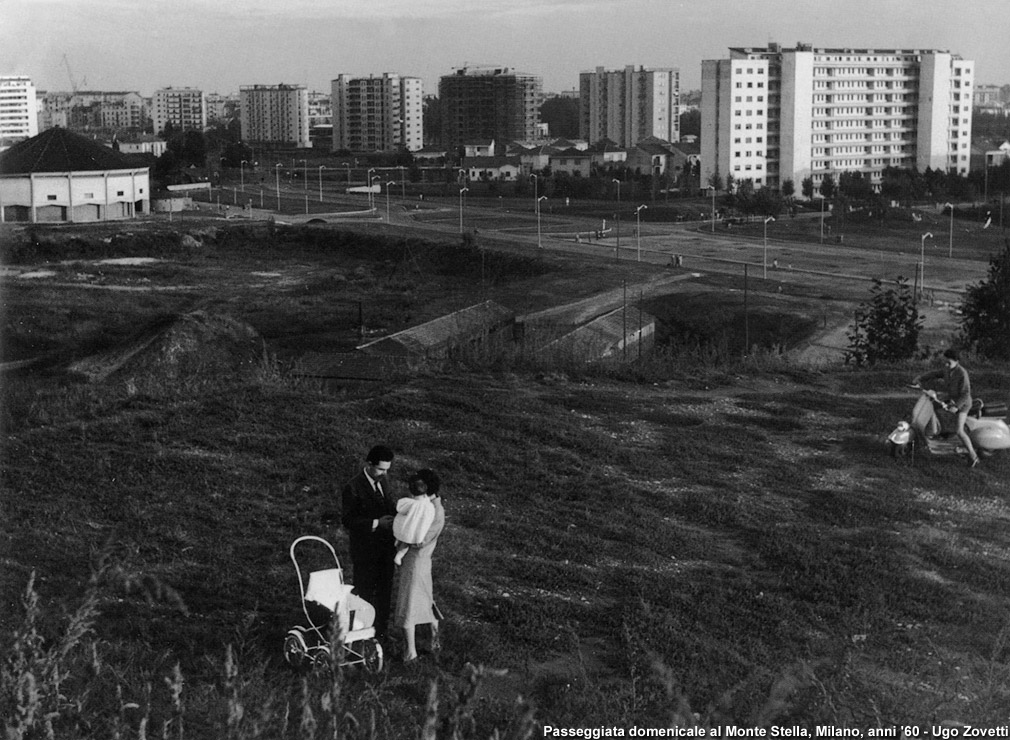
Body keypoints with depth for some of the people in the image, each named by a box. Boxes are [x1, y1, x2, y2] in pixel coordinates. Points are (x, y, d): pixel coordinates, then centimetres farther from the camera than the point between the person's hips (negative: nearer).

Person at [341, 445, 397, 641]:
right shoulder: (353, 488, -17)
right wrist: (376, 523, -26)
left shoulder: (382, 483, 6)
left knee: (384, 592, 16)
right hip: (365, 551, -7)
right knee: (364, 594, 5)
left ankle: (381, 630, 30)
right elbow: (347, 520, -19)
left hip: (386, 548, 7)